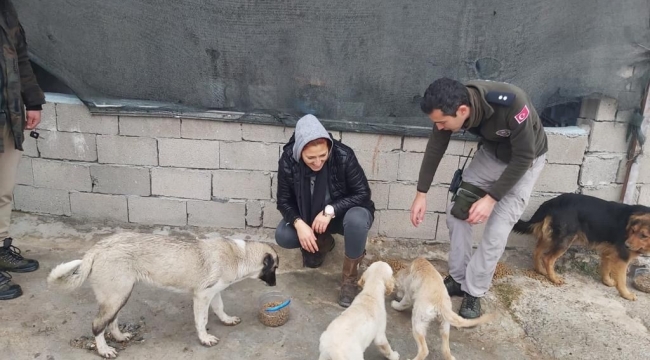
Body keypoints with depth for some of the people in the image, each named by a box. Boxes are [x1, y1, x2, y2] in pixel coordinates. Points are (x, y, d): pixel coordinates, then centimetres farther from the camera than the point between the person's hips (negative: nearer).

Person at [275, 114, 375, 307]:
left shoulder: (344, 156, -29)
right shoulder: (288, 161, -22)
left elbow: (363, 194, -20)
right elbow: (284, 200, -11)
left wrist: (331, 210, -32)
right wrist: (299, 223, -29)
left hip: (342, 214, -3)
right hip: (309, 216, 3)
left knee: (357, 219, -38)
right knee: (283, 236, -22)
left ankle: (349, 278, -12)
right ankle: (323, 242, 12)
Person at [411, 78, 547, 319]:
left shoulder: (512, 105, -41)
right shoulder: (451, 108, -25)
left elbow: (523, 158, -29)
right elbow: (435, 148, -10)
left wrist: (491, 198, -28)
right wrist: (421, 194, -7)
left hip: (525, 161, -5)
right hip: (491, 153, 5)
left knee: (497, 229, -9)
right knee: (457, 212, 0)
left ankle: (473, 292, 8)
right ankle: (457, 279, 16)